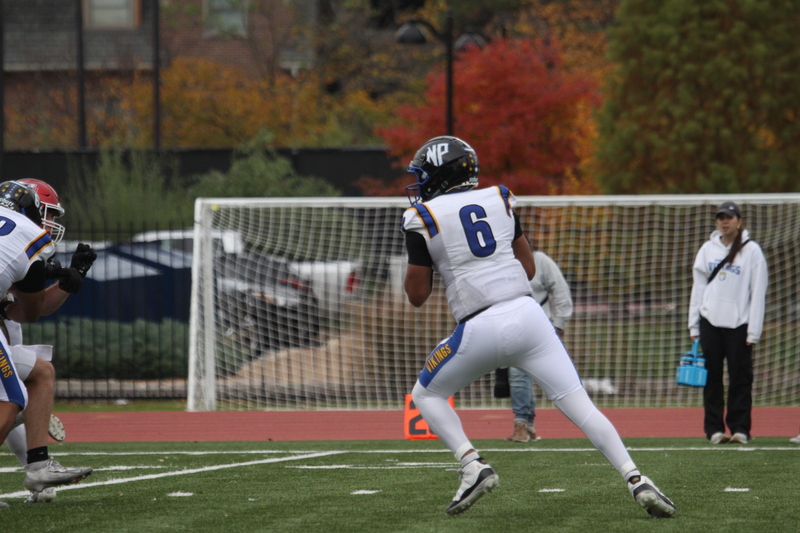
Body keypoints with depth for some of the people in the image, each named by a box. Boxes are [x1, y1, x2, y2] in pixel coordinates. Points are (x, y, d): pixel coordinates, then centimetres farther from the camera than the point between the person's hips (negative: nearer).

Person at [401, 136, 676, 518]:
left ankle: (472, 465, -2)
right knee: (578, 404, 2)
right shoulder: (498, 201, 14)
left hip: (480, 328, -4)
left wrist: (417, 251, 19)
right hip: (526, 312, 4)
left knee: (426, 395, 18)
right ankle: (636, 481, -11)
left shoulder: (424, 218, 1)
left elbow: (417, 295, 4)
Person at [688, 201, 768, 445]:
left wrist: (753, 331, -8)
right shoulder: (707, 249, 11)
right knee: (712, 377, 3)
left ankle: (740, 428, 3)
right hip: (710, 323, 3)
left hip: (738, 324, -3)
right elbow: (698, 286, 14)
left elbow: (758, 293, -3)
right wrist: (693, 325, 9)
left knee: (740, 378, -3)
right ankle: (714, 429, 8)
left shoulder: (752, 251, -1)